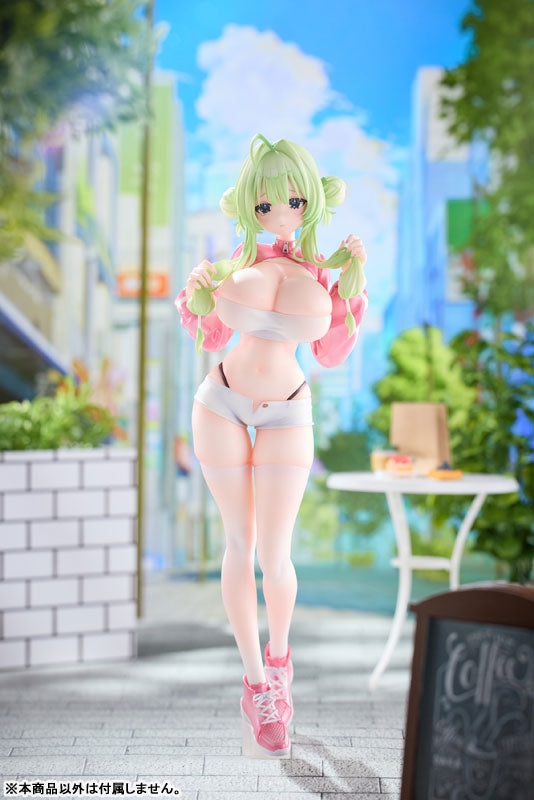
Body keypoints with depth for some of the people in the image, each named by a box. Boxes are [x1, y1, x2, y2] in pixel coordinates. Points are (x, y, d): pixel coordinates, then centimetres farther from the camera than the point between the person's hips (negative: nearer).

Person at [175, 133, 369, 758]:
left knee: (275, 558, -5)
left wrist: (353, 284, -8)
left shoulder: (325, 268, -2)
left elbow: (331, 355, 0)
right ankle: (257, 683, 16)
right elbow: (209, 336, 6)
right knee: (241, 544, 3)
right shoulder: (242, 260, -1)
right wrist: (198, 293, -13)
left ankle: (278, 656, 26)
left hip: (286, 417, -1)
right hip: (221, 402, 1)